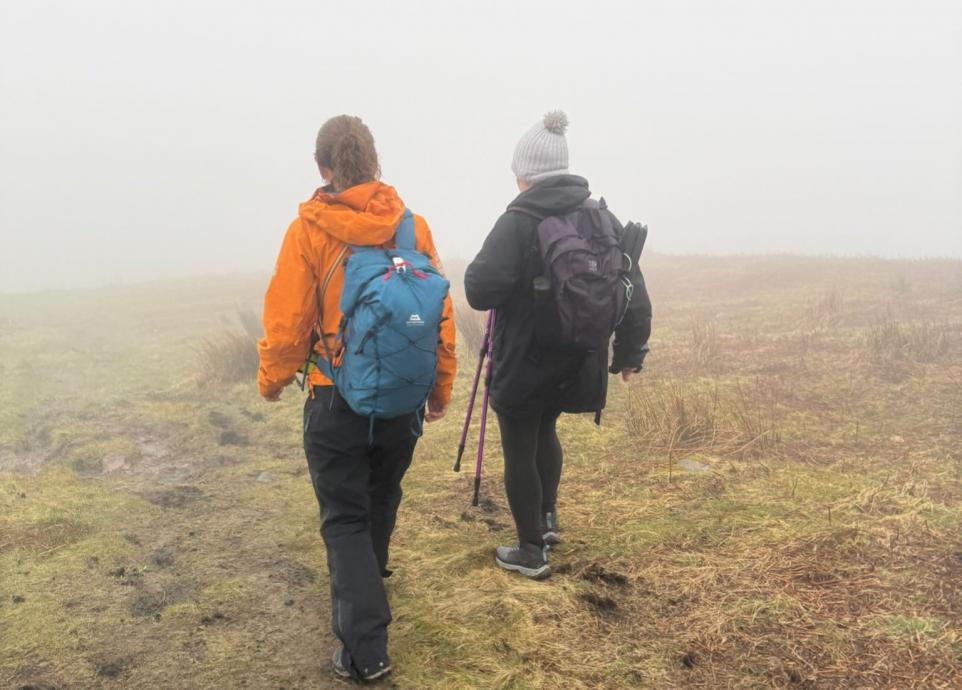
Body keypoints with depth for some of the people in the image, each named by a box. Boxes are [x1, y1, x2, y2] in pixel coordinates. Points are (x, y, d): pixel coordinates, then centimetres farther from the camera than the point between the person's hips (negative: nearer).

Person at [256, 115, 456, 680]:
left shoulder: (309, 229, -11)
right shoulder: (413, 226, -3)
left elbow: (286, 318, -11)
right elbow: (440, 312, -2)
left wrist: (272, 379, 8)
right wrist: (441, 388, 10)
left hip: (336, 400, -3)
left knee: (345, 520, 7)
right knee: (381, 499, 26)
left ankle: (366, 648, 4)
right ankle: (369, 576, 51)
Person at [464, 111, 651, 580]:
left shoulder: (519, 221, -16)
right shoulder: (602, 217, 1)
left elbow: (480, 290, -22)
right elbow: (634, 291, 3)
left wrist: (480, 268, 0)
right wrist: (629, 352, 10)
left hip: (525, 359, -6)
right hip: (577, 360, 6)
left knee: (520, 450, 10)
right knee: (544, 428, 30)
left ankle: (532, 552, 18)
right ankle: (547, 518, 33)